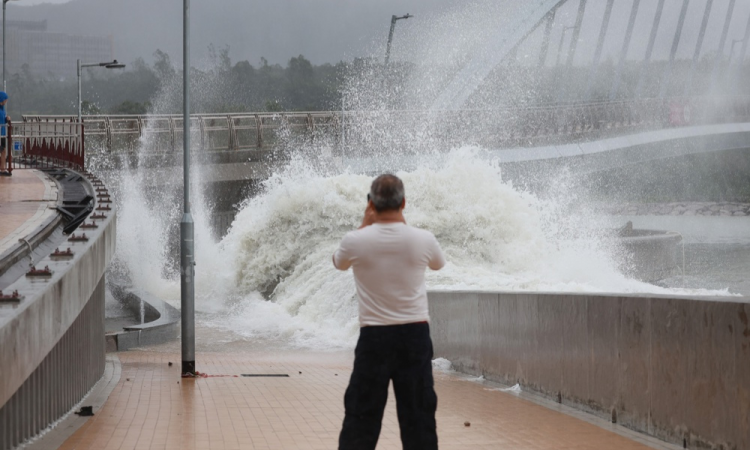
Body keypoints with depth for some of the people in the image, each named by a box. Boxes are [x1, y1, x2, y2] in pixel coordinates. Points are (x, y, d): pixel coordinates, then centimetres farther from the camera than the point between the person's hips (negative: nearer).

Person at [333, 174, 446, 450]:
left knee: (361, 413, 4)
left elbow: (339, 263, 15)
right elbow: (438, 263, 18)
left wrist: (365, 224, 16)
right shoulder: (423, 239, -7)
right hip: (415, 333, 1)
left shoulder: (356, 240, -9)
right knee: (419, 414, 6)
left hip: (374, 336, -1)